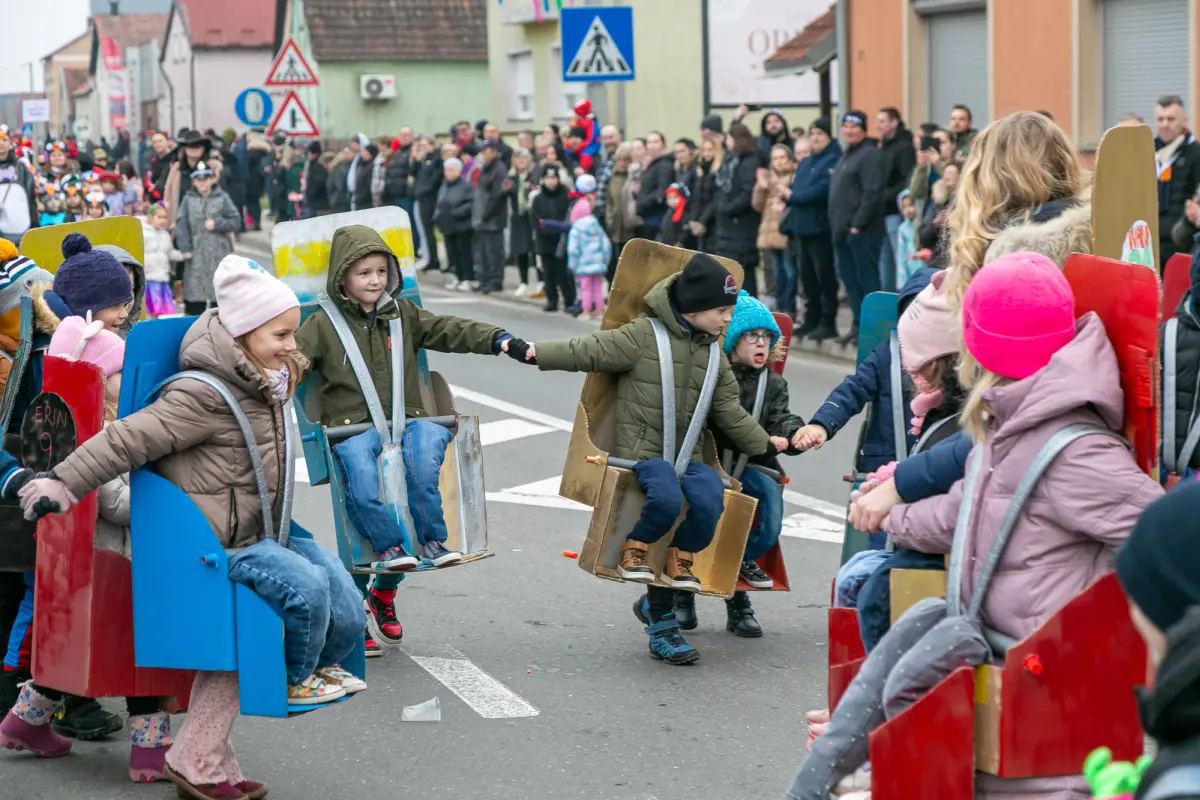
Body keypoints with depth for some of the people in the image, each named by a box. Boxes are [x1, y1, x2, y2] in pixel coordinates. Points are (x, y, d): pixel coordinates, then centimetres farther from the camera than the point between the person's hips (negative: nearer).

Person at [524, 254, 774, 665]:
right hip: (640, 448, -5)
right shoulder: (643, 336, -4)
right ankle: (634, 549, -4)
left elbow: (730, 414, 23)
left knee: (709, 502, -26)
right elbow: (590, 352, -7)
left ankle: (678, 562, 1)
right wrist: (537, 353, -15)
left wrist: (764, 443, 24)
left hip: (687, 453, 5)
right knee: (667, 498, -35)